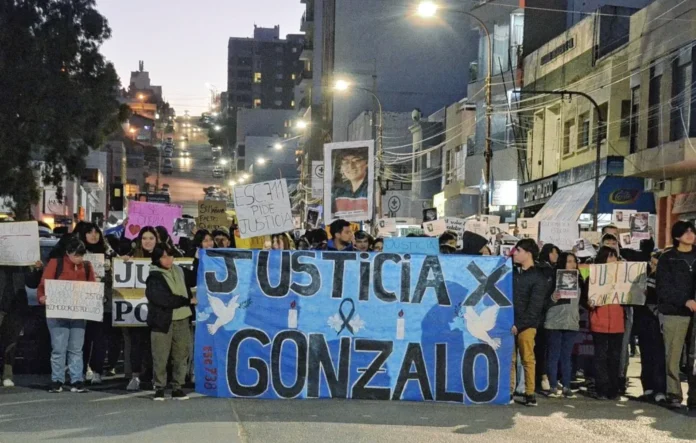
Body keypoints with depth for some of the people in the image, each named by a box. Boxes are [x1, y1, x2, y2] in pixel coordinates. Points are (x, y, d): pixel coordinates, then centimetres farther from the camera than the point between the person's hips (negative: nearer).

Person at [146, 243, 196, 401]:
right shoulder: (154, 277, -7)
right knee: (161, 357, -3)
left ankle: (177, 388, 10)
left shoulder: (179, 271, 14)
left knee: (181, 354, 3)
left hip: (182, 320, 5)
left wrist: (190, 306, 6)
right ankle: (159, 388, 8)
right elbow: (163, 299, -16)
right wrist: (187, 301, -9)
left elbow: (187, 290, 20)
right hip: (162, 321, -5)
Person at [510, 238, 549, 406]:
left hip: (526, 325, -5)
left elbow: (534, 307, -9)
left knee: (527, 359, -3)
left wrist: (518, 325, -13)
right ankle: (508, 392, 7)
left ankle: (530, 394, 1)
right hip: (509, 322, 5)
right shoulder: (513, 273, 15)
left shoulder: (539, 278, -3)